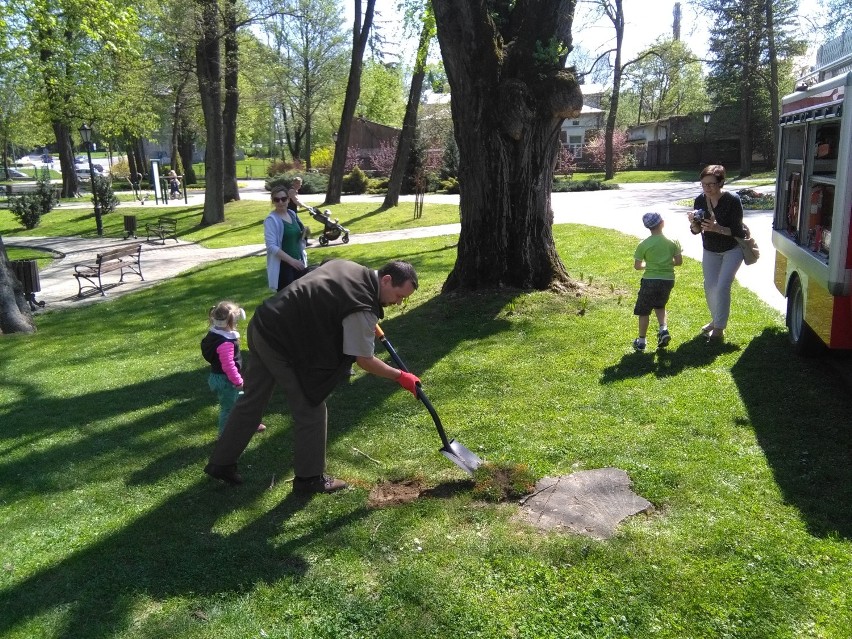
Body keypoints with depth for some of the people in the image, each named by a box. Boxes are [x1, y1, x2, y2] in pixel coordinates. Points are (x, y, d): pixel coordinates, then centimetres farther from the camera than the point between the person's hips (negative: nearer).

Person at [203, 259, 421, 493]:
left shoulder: (349, 268, 7)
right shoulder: (363, 307, -20)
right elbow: (364, 360, -13)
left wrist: (370, 325, 25)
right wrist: (401, 377, 0)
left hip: (263, 325, 10)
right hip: (283, 343, -9)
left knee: (252, 401, 20)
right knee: (311, 411, 4)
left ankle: (221, 462, 32)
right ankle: (309, 478, 18)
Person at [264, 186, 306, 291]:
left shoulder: (292, 214, 8)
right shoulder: (271, 220, -12)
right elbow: (271, 246, -20)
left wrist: (303, 233, -2)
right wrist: (291, 260, -27)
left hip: (298, 263, 7)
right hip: (282, 265, -7)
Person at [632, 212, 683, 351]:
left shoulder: (644, 244, -8)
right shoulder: (671, 242, -1)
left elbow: (637, 266, -4)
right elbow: (679, 261, 2)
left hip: (650, 280, -3)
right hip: (668, 280, 3)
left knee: (643, 311, 9)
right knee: (660, 306, 27)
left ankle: (641, 341, 13)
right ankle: (663, 329, 6)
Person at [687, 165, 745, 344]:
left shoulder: (732, 201, -25)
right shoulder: (700, 201, -11)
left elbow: (737, 231, -24)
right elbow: (696, 231, -6)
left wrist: (718, 228, -41)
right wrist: (693, 223, -29)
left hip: (732, 250, -5)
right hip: (710, 250, 5)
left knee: (722, 287, -15)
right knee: (710, 287, 6)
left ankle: (719, 329, -7)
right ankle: (715, 320, 29)